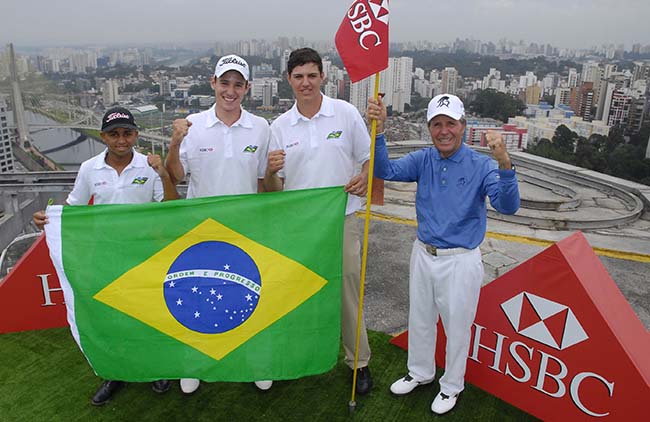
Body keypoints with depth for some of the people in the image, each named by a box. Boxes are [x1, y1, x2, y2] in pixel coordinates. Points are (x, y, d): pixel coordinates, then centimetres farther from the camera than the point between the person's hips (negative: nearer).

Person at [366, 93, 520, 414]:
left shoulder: (481, 166, -13)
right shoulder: (423, 160, -2)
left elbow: (507, 206, -27)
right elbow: (385, 171, -17)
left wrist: (505, 164, -43)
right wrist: (379, 130, -31)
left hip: (460, 261, -4)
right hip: (423, 255, 4)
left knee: (457, 327, 12)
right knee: (419, 320, 21)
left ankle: (451, 386, 36)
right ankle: (420, 373, 45)